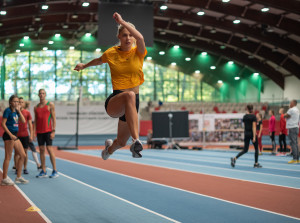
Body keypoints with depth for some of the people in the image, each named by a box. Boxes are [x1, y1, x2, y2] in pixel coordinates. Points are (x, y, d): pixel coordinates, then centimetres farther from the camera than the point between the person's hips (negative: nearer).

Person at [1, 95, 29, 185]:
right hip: (8, 135, -8)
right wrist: (11, 135, -18)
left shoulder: (16, 111, 13)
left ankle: (18, 177, 16)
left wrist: (18, 110, 0)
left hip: (14, 135, 8)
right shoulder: (8, 110, -9)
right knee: (8, 157, -5)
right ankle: (4, 179, 2)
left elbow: (23, 121, 5)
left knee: (23, 155, 9)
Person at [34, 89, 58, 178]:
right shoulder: (36, 107, 13)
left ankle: (55, 171, -6)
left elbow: (54, 118, -4)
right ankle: (43, 171, 8)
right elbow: (35, 120, 14)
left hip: (48, 130, -5)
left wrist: (53, 131, -12)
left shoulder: (50, 105, 0)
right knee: (41, 150, 4)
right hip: (39, 131, 5)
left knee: (49, 149, -10)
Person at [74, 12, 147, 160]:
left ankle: (109, 148, 55)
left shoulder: (138, 52, -2)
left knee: (121, 142, 13)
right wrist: (84, 66, 41)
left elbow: (140, 38, -26)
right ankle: (136, 141, -49)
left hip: (131, 104, 2)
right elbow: (98, 61, 25)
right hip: (114, 102, -2)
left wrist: (121, 21, -24)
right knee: (130, 95, -40)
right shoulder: (111, 53, 2)